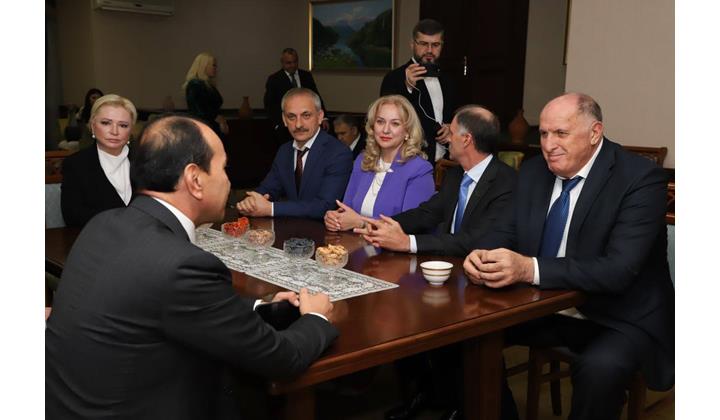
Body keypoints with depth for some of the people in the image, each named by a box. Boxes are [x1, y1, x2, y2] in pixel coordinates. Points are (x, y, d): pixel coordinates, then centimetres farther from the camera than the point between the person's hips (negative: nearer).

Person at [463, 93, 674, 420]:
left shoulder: (641, 178, -18)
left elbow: (619, 270, -28)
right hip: (544, 309, 6)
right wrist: (481, 254, -20)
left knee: (599, 369, -33)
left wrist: (530, 269, -39)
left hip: (618, 318, -6)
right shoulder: (534, 171, 2)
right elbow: (507, 231, 6)